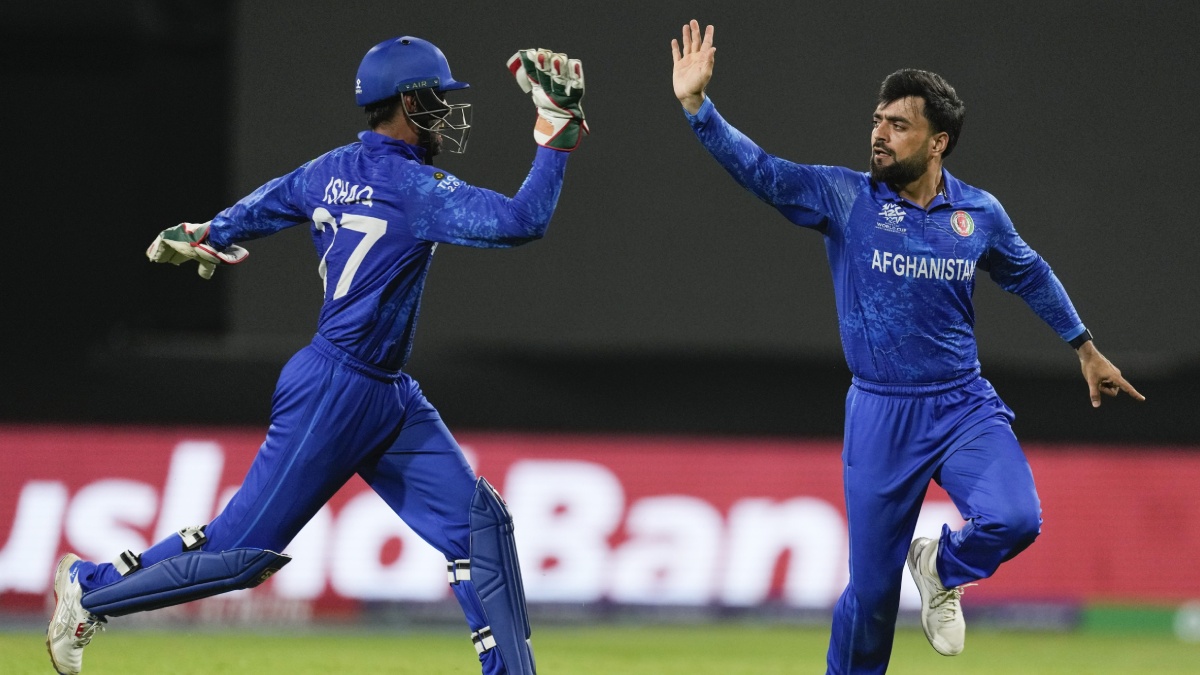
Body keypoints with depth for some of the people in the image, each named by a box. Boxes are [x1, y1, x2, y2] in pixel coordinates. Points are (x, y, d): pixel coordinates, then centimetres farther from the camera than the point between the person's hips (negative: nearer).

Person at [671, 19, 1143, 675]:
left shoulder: (978, 212, 1)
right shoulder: (843, 197, -5)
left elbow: (1030, 275, 18)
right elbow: (757, 169, -15)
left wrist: (1086, 349, 26)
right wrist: (696, 104, -28)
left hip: (964, 406, 1)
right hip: (880, 417, -1)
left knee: (1013, 519, -24)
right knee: (871, 586, 2)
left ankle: (942, 568, 10)